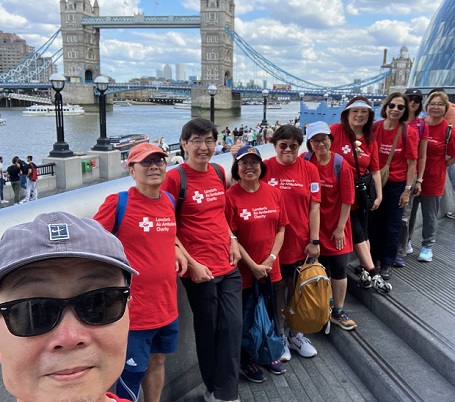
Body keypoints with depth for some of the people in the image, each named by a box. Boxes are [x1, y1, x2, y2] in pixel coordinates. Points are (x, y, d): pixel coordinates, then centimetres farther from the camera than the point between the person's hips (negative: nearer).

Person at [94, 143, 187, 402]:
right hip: (135, 308, -6)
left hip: (168, 304, 6)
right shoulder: (118, 202, -14)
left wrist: (176, 250, 5)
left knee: (157, 360, 21)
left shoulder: (169, 200, 5)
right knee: (133, 371, 7)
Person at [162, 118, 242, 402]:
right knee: (208, 330, 9)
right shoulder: (175, 178, -11)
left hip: (229, 265, 6)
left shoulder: (219, 172, 7)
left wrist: (232, 240, 6)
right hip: (199, 270, -5)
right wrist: (191, 264, -14)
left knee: (233, 327, 7)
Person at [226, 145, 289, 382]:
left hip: (270, 268, 4)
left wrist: (270, 259, -7)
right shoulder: (230, 197, -14)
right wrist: (253, 266, -14)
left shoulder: (274, 193, 0)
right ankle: (245, 361, 33)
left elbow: (280, 229, 3)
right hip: (243, 270, -4)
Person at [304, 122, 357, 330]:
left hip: (336, 227, -1)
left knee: (339, 269, 6)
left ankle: (338, 311, 23)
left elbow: (347, 200, -7)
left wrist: (340, 228, -7)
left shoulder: (341, 165, -9)